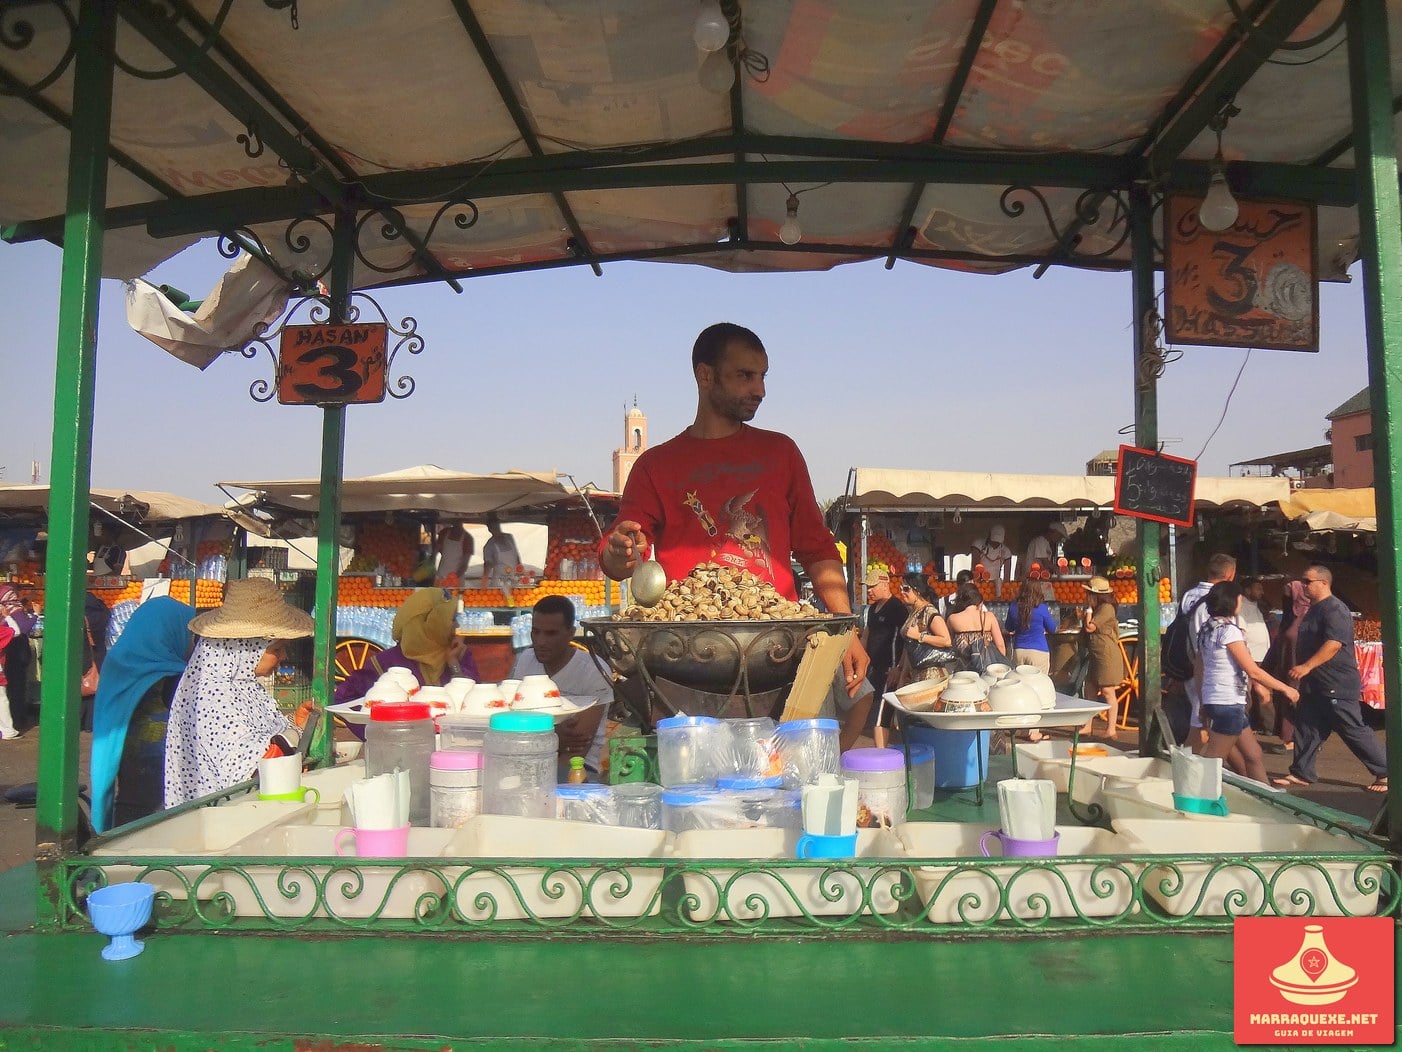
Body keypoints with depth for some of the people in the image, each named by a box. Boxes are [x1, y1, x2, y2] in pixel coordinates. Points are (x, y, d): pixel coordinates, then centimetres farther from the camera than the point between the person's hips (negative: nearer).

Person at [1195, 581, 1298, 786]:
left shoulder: (1207, 629, 12)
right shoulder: (1228, 630, -14)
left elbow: (1200, 672, 15)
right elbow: (1253, 671, -14)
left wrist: (1204, 705, 20)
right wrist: (1285, 689, -3)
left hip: (1212, 699, 9)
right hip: (1228, 702, -9)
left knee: (1253, 756, 14)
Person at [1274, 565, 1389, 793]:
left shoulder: (1335, 609, -17)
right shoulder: (1313, 610, 15)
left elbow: (1334, 643, -28)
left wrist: (1307, 666, -30)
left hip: (1337, 685, -10)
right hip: (1314, 685, 10)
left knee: (1354, 731, -2)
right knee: (1306, 729, 9)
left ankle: (1385, 772, 10)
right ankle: (1301, 773, 14)